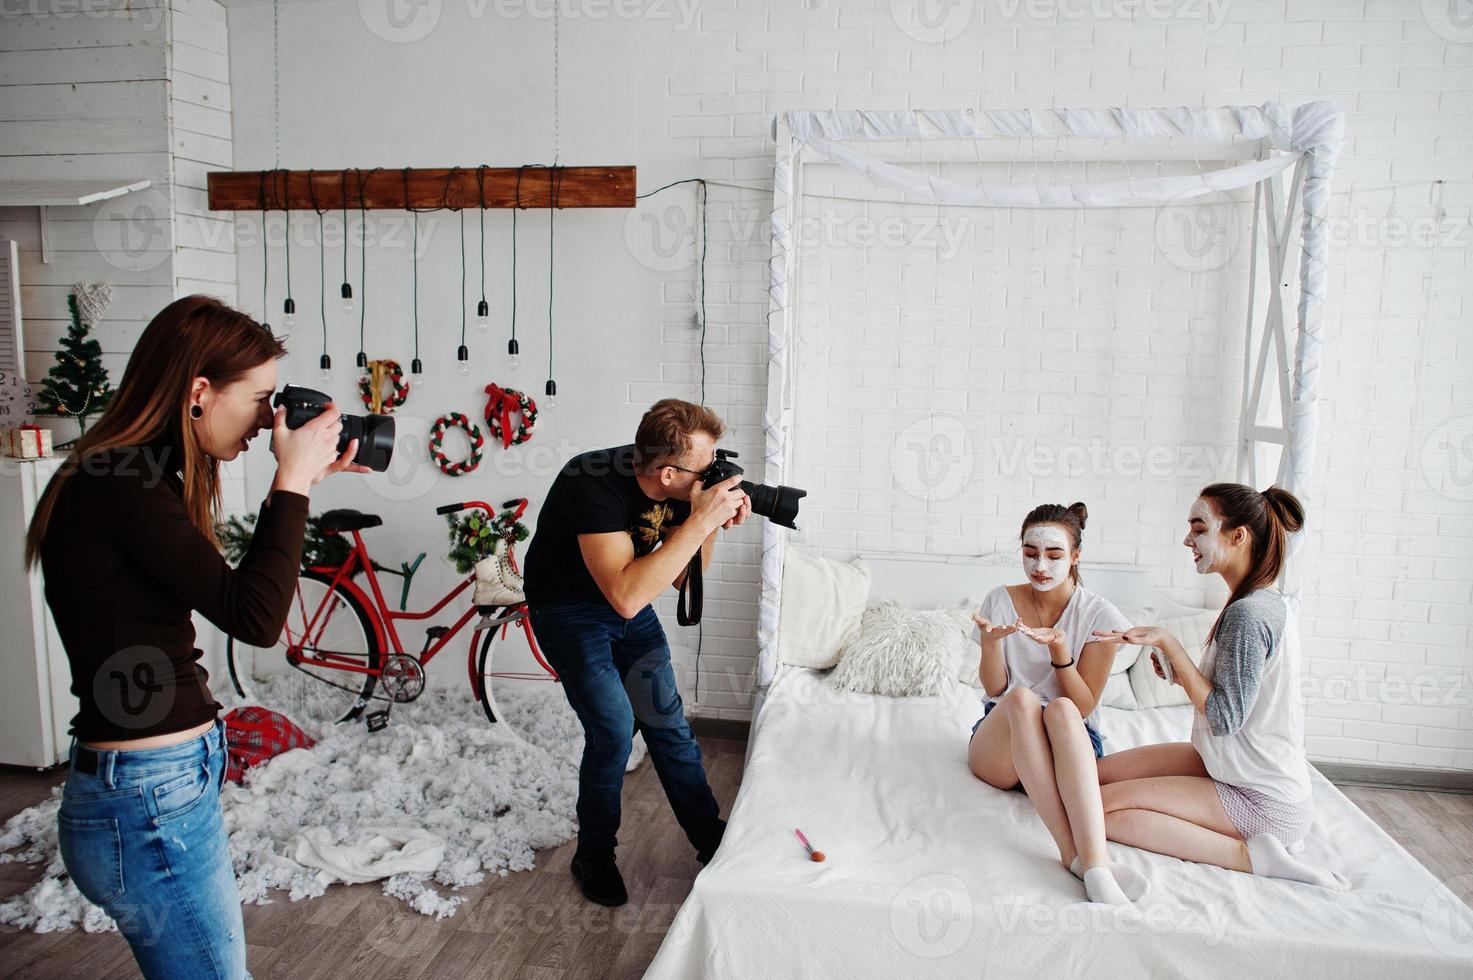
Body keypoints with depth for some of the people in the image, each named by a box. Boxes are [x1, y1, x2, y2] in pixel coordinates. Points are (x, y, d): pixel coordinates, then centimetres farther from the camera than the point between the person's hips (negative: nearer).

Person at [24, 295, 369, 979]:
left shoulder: (131, 478, 8)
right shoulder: (117, 482, -21)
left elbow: (231, 592, 11)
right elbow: (255, 616, -26)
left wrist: (296, 486, 5)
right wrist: (293, 480, -17)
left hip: (173, 782, 10)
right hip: (150, 801, -10)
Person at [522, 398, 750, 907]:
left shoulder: (678, 486, -14)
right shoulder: (595, 485, -35)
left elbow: (681, 577, -2)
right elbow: (625, 596, -44)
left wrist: (714, 523, -20)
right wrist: (699, 522, -43)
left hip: (628, 599, 6)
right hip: (569, 608, -6)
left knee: (667, 722, 6)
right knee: (613, 727, -15)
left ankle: (711, 840, 20)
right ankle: (594, 855, 8)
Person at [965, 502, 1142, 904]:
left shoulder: (1098, 615, -3)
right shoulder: (1000, 601, 2)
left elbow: (1083, 706, -7)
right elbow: (994, 689, -1)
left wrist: (1057, 646, -23)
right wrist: (992, 640, -21)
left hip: (1073, 742, -1)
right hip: (999, 745, 1)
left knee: (1061, 709, -37)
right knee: (1022, 697, -35)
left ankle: (1095, 863, -52)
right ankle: (1074, 853, -44)